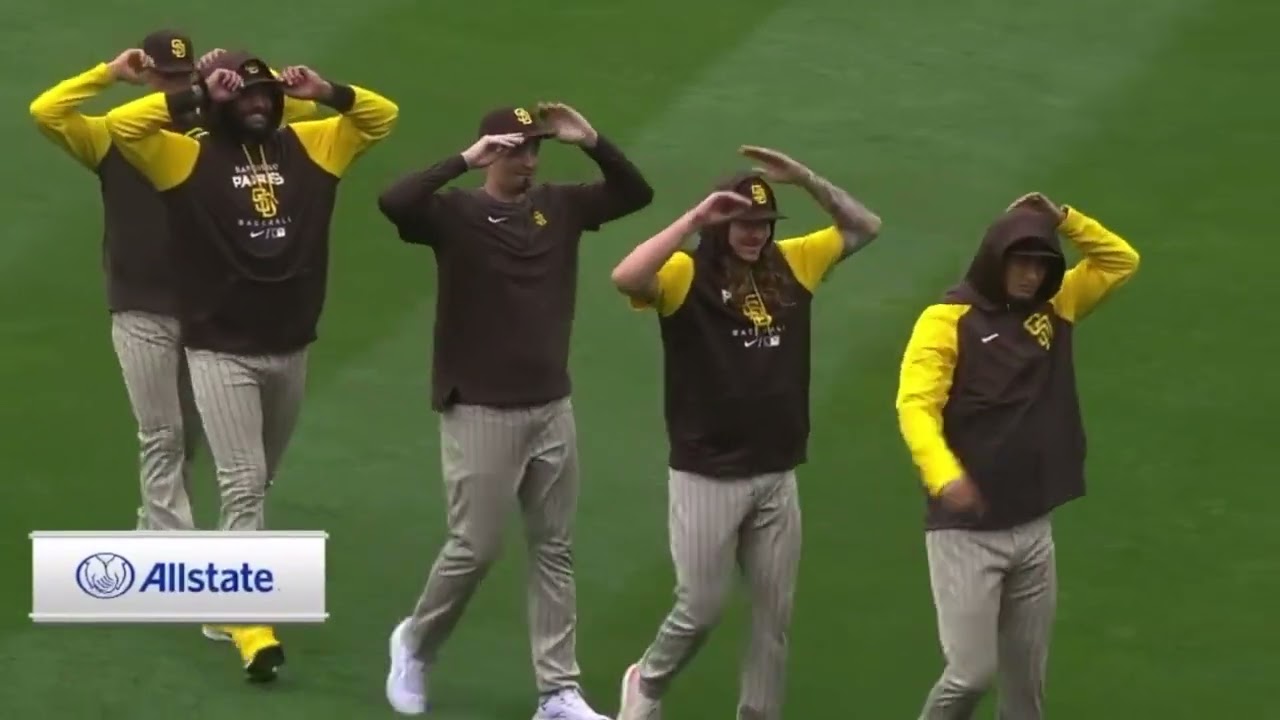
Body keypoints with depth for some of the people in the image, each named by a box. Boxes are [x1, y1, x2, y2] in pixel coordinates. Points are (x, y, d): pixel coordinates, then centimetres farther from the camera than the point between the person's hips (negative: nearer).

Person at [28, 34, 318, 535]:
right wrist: (109, 74, -17)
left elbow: (300, 108, -2)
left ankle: (153, 534, 31)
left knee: (191, 435, 15)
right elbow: (44, 111, -18)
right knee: (162, 437, -3)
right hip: (142, 314, -3)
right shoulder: (114, 136, -3)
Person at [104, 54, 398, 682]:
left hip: (291, 349, 4)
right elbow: (121, 127, -18)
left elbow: (382, 116, 10)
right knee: (243, 484, -10)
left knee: (257, 483, 18)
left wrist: (328, 93, -8)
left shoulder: (307, 147, 5)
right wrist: (195, 97, -19)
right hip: (221, 351, -4)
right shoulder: (189, 157, -6)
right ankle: (251, 626, -11)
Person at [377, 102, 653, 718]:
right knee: (476, 547, -1)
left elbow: (636, 194, 5)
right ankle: (415, 643, 26)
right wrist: (464, 160, -29)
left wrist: (592, 142, -9)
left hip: (552, 410, 5)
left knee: (554, 551, 8)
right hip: (480, 413, -5)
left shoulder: (558, 207, 5)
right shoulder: (455, 213, -11)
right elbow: (393, 202, -29)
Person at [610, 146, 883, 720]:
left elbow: (864, 227, 10)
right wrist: (694, 219, -27)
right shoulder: (685, 275, -11)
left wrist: (806, 180, -4)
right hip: (706, 477, -5)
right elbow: (625, 277, -30)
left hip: (777, 477, 5)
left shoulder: (792, 264, 5)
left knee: (775, 614, 10)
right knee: (701, 609, 2)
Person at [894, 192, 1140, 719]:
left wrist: (1062, 219, 2)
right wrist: (944, 476, -36)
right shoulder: (947, 319, -9)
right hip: (966, 533, -6)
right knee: (973, 672, -9)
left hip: (1034, 531, 6)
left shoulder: (1054, 307, 11)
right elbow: (915, 405, -19)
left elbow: (1121, 261, 17)